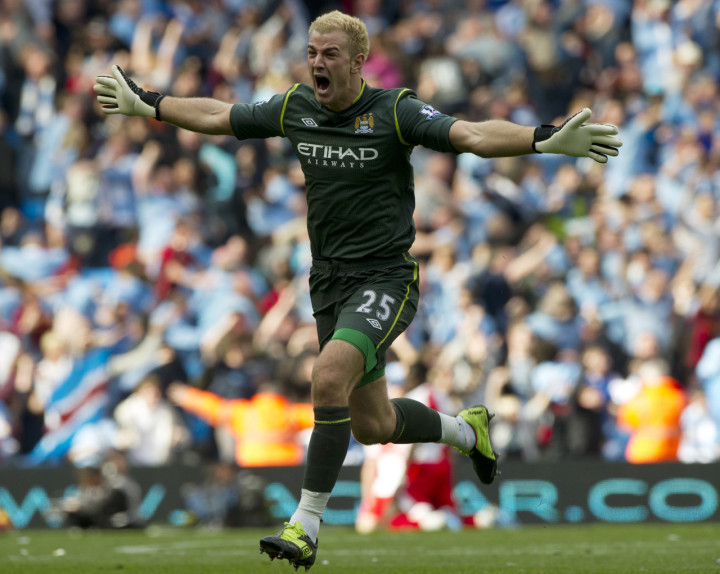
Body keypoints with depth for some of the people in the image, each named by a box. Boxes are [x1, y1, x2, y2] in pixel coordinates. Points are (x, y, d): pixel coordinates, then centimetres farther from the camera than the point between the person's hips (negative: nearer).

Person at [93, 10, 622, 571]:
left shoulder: (393, 112, -12)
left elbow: (474, 135, -24)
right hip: (330, 283, 7)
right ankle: (467, 429, 44)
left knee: (329, 377, -29)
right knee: (372, 425, 14)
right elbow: (217, 116, 18)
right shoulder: (294, 107, 3)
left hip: (386, 278, -6)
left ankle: (306, 525, -22)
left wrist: (544, 140, -39)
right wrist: (145, 104, 24)